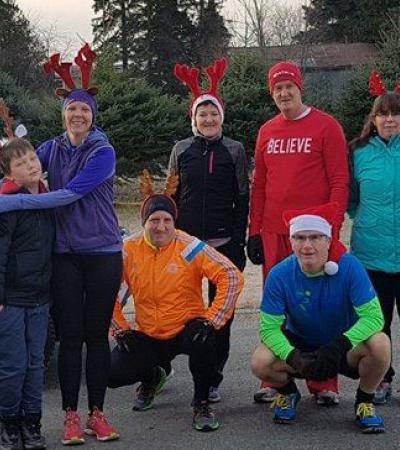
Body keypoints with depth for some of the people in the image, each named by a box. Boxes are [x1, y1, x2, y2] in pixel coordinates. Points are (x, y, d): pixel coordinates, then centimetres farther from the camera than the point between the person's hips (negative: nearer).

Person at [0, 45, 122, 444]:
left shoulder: (103, 153, -9)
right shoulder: (51, 149, 6)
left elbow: (69, 195, -19)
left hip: (103, 253, -2)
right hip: (64, 254, 2)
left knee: (96, 334, 4)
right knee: (70, 335, 3)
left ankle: (96, 413, 16)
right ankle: (70, 415, 13)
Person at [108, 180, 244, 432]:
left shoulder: (189, 247, -13)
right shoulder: (129, 250, -5)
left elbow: (232, 277, -18)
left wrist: (212, 319, -23)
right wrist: (120, 329, 0)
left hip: (187, 331, -3)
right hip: (147, 336, 3)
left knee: (203, 339, -37)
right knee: (112, 374, -14)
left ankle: (202, 404, -11)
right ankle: (152, 378, 24)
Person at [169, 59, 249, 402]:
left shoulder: (234, 150, 3)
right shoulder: (181, 150, 7)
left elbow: (242, 198, 3)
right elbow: (172, 196, 11)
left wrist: (239, 242, -4)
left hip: (223, 243, -1)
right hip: (186, 241, 1)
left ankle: (213, 379, 12)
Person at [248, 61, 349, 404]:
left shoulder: (326, 126, -2)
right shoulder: (267, 131, 12)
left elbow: (339, 181, -5)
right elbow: (259, 185, 15)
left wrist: (332, 229, -12)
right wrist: (254, 231, 9)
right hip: (273, 234, 4)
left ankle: (324, 384, 8)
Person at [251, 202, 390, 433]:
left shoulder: (350, 267, -22)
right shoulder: (280, 275, -18)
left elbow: (374, 315, -27)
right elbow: (269, 327, -17)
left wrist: (340, 345, -42)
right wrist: (294, 357, -36)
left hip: (345, 348, -1)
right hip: (300, 346, 1)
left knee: (379, 343, -32)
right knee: (260, 362, -27)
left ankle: (365, 402, -2)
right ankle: (288, 393, 10)